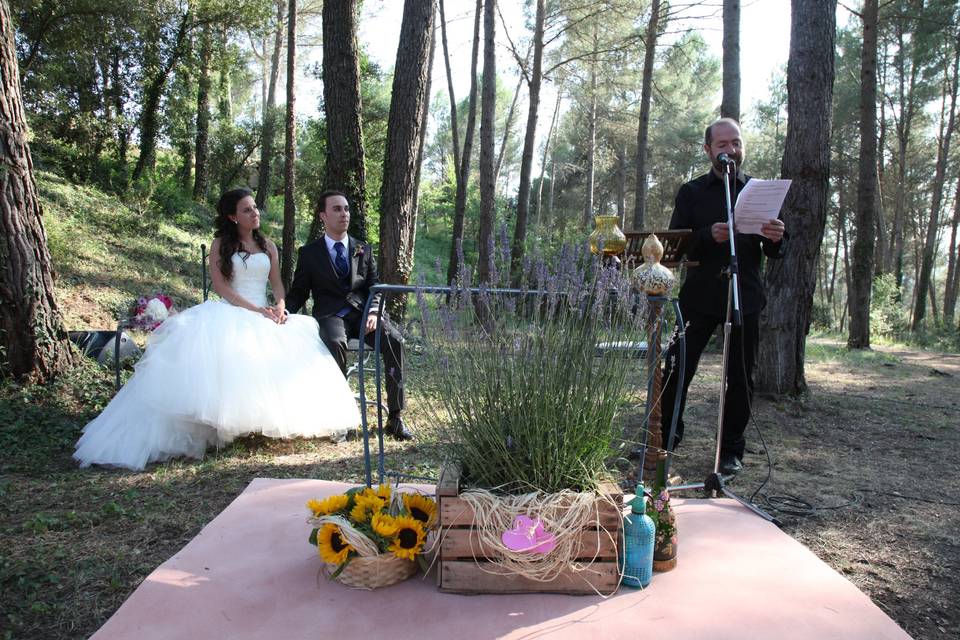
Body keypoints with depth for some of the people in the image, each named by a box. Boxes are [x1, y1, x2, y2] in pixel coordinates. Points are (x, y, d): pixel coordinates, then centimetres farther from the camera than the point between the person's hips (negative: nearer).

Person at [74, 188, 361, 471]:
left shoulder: (268, 246, 21)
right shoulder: (220, 244, 9)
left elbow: (277, 284, 16)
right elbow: (221, 287, -3)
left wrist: (279, 306, -8)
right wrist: (256, 309, -14)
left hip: (266, 315, 4)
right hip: (230, 313, -4)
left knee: (291, 345, -24)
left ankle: (276, 418, -22)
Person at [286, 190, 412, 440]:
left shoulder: (364, 250, 16)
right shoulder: (309, 253, 10)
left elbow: (374, 288, 12)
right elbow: (298, 292, 11)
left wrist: (373, 312, -9)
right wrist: (284, 312, -11)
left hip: (361, 313, 2)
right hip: (330, 316, -2)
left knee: (394, 339, -27)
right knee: (335, 342, -38)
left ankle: (395, 418, -23)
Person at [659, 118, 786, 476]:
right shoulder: (692, 192, 8)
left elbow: (774, 253, 10)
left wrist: (775, 239, -14)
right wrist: (709, 235, -21)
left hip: (745, 298, 2)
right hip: (700, 295, -1)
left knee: (740, 377, 4)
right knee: (677, 369, -5)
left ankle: (731, 450, 16)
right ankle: (666, 436, 12)